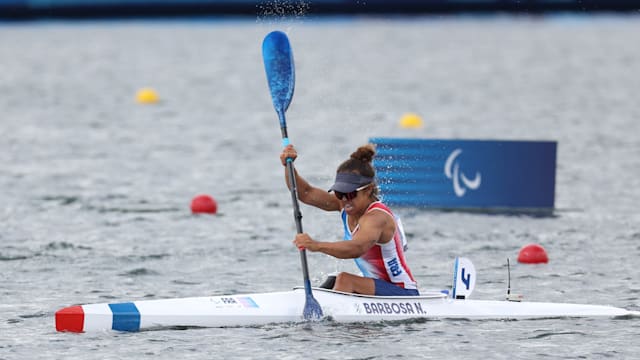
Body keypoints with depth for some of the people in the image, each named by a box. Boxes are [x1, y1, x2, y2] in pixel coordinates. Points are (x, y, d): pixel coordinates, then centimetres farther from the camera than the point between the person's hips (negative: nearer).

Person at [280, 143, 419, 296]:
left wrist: (317, 245, -57)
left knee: (344, 280, -28)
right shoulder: (347, 204, 2)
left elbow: (357, 248, -44)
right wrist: (288, 166, -16)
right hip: (378, 288, 9)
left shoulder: (377, 217, -24)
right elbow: (306, 193, 1)